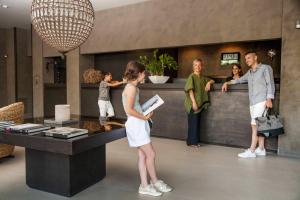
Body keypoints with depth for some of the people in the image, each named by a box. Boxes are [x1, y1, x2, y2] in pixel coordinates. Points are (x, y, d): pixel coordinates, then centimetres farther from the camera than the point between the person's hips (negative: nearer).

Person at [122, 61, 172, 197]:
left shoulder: (132, 87, 14)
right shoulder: (131, 87, -15)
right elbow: (129, 110, -22)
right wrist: (144, 117, -12)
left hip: (139, 125, 10)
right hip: (136, 125, -10)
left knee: (143, 156, 10)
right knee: (151, 154, 0)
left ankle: (144, 186, 18)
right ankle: (155, 182, 18)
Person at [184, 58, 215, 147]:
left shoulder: (202, 77, 13)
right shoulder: (192, 76, -7)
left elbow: (212, 81, 23)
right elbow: (190, 90, -14)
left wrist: (209, 82, -1)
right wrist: (193, 102, -21)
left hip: (200, 103, 7)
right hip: (193, 104, -7)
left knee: (197, 122, 11)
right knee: (193, 122, -2)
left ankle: (195, 141, 21)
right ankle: (192, 141, 8)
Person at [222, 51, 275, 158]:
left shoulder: (265, 68, 4)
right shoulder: (249, 73, 22)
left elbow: (270, 84, -3)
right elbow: (240, 80, 36)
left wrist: (269, 99, -14)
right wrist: (227, 83, 25)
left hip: (262, 101, -6)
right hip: (253, 102, 6)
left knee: (255, 125, -11)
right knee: (258, 126, 5)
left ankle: (251, 151, -11)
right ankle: (261, 149, 10)